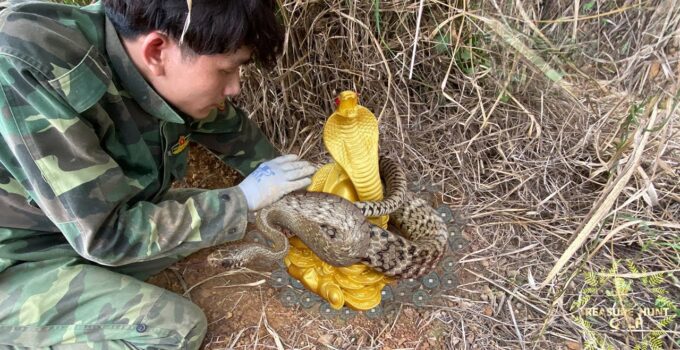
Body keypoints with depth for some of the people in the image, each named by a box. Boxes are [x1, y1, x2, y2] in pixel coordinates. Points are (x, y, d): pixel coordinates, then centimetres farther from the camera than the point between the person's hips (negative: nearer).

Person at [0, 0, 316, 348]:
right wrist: (244, 199, -23)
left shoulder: (165, 75, -15)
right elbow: (108, 233, -30)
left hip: (90, 229, 6)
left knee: (223, 213, -2)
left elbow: (236, 134, 4)